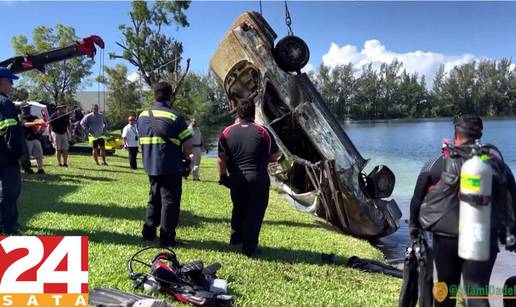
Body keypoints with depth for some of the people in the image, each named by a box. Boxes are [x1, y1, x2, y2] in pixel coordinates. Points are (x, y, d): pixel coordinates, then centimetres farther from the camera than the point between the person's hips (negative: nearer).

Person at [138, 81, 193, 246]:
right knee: (170, 201, 2)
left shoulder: (143, 116, 6)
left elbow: (143, 141, 13)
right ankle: (167, 238, 6)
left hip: (151, 167, 6)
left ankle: (148, 232, 25)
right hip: (171, 168, -6)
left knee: (154, 199, 20)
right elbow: (188, 146, -13)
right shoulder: (174, 116, -13)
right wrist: (183, 156, 6)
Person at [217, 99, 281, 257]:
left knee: (238, 208, 23)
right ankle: (249, 248, 7)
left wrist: (223, 176, 14)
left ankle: (235, 238, 34)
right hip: (257, 178, -3)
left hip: (236, 178, 4)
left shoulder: (227, 132, 2)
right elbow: (275, 155, 2)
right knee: (255, 211, 6)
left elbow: (221, 159, 2)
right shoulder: (263, 131, -5)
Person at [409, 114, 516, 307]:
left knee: (446, 288, 17)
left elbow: (417, 199, -1)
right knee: (477, 291, 4)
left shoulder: (438, 163, -5)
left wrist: (414, 226, 13)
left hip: (446, 238, -1)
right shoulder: (496, 162, 3)